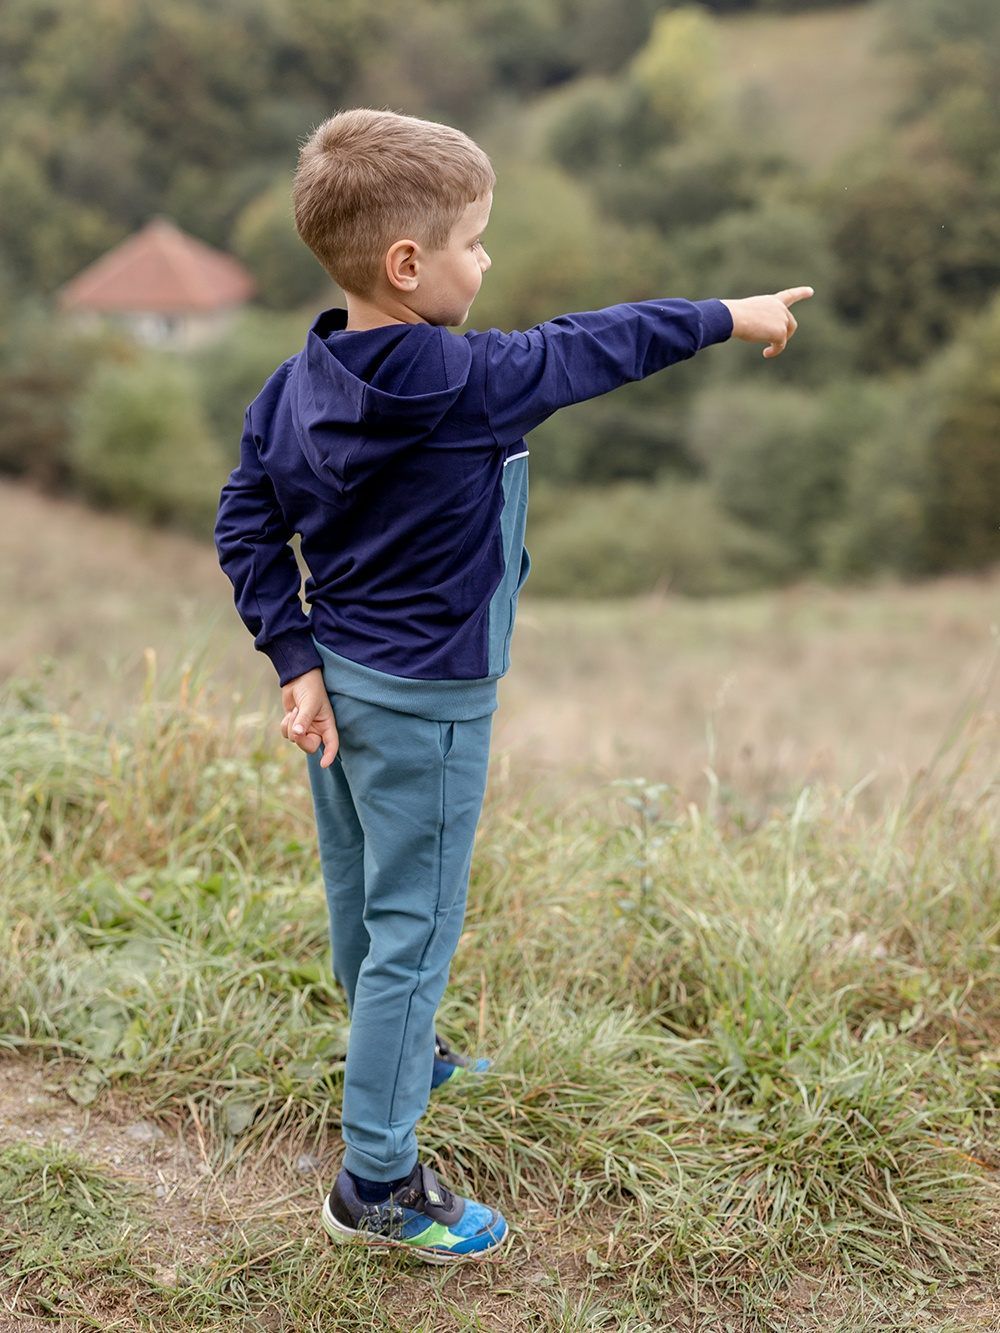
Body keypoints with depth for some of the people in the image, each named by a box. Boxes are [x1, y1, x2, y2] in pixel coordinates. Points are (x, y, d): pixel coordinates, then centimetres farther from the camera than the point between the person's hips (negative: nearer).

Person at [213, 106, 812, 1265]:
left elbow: (244, 529, 1)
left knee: (359, 901, 24)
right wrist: (728, 317, 3)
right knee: (412, 931, 2)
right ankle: (377, 1182, 11)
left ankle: (397, 1061, 49)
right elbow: (588, 349, -11)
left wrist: (296, 661, 2)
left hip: (337, 682, 8)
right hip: (424, 704, -8)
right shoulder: (462, 381, -24)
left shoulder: (297, 382, -2)